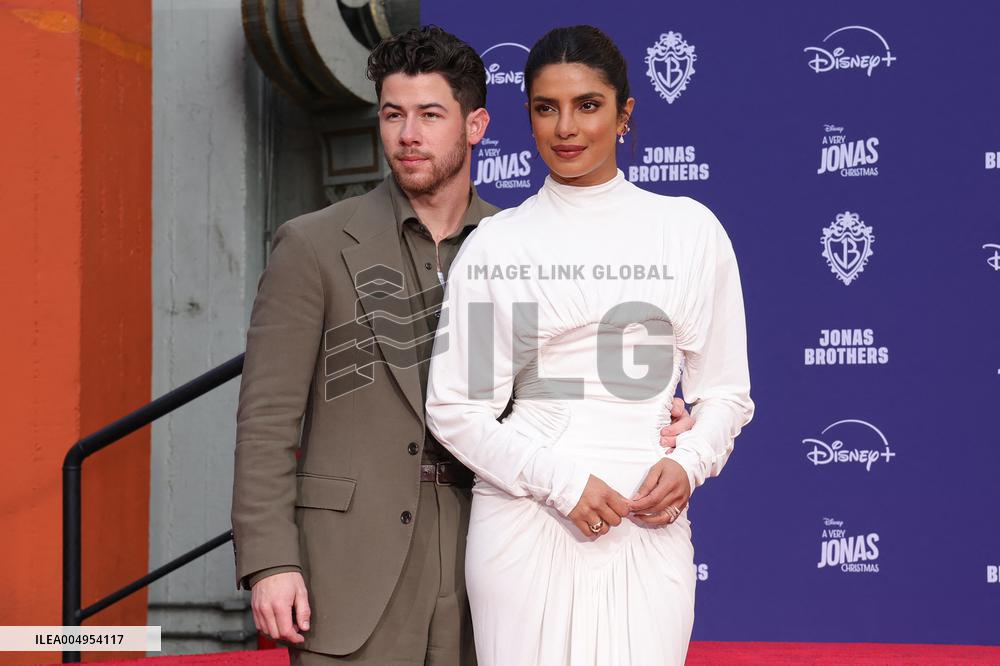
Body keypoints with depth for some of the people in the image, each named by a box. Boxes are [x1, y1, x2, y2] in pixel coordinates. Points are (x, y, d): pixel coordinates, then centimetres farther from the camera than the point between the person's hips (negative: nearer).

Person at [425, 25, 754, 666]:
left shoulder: (689, 229, 7)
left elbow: (725, 391, 10)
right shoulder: (493, 245, 4)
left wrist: (687, 465, -9)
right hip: (522, 522, 0)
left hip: (647, 524, 1)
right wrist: (559, 481, -10)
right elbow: (455, 409, 2)